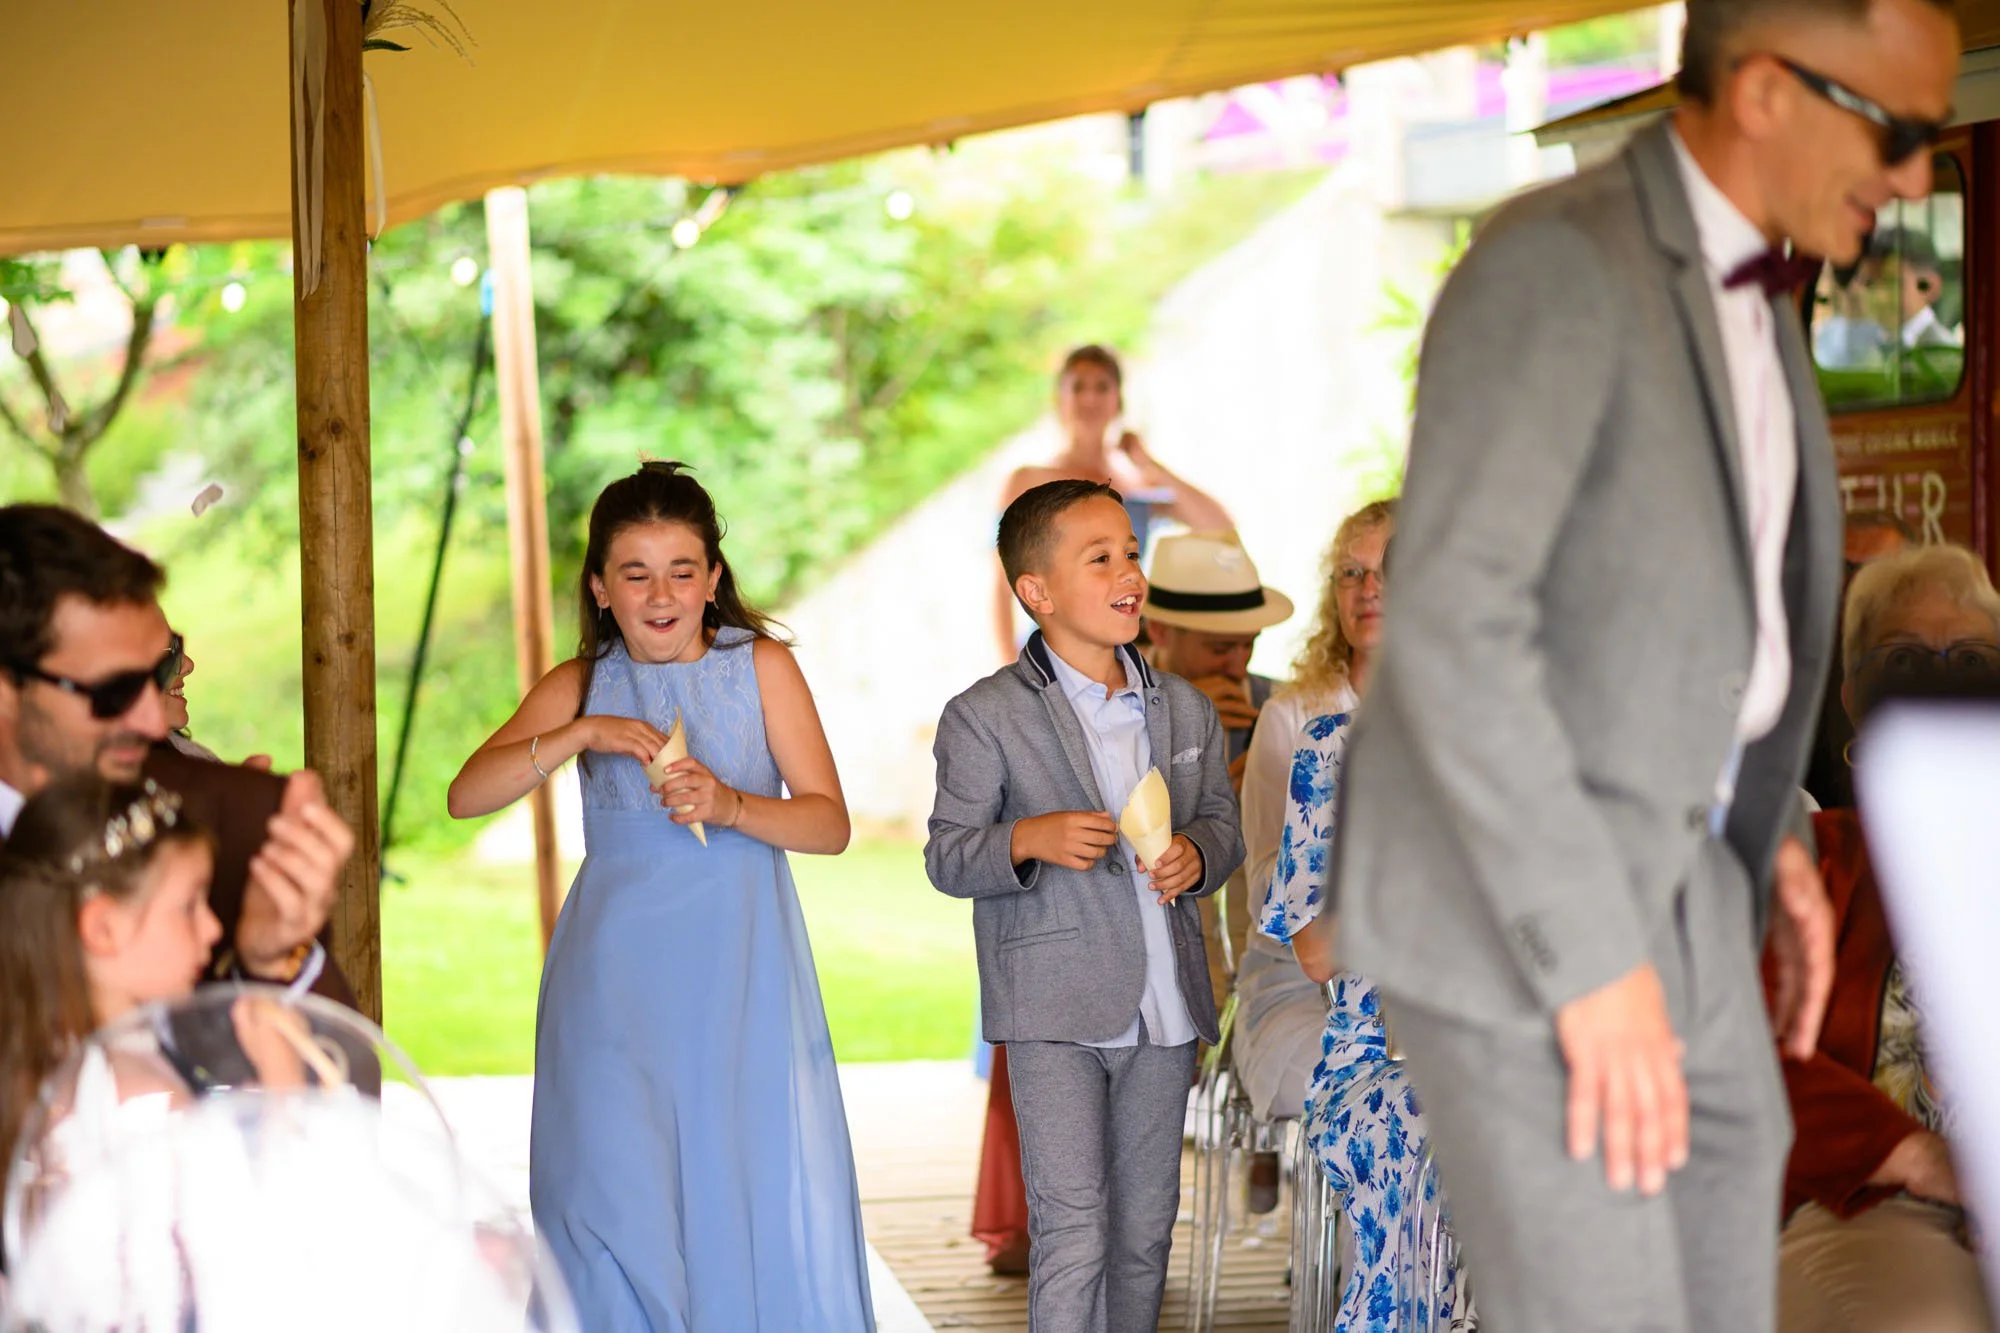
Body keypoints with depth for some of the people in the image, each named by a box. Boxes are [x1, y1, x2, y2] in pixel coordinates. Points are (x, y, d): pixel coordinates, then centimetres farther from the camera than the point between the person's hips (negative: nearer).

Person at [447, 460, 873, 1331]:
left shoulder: (761, 666, 3)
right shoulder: (582, 686, 6)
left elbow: (831, 824, -1)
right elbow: (465, 796, -6)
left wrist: (732, 807, -18)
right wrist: (578, 735, -18)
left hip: (741, 975, 0)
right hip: (616, 981, 1)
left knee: (762, 1194, -2)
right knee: (616, 1192, -6)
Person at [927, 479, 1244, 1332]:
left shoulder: (1185, 710, 12)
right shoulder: (985, 718, -4)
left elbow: (1224, 821, 17)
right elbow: (947, 857, -4)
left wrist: (1196, 854, -6)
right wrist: (1031, 839, -23)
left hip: (1165, 1007, 5)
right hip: (1055, 1013, -5)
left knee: (1145, 1230, 12)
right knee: (1072, 1231, -11)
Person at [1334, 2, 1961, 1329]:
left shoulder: (1737, 282, 9)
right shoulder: (1551, 268, -21)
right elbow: (1449, 626, -27)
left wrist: (1772, 836, 15)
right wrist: (1590, 959, -26)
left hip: (1663, 884, 9)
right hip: (1511, 902, -9)